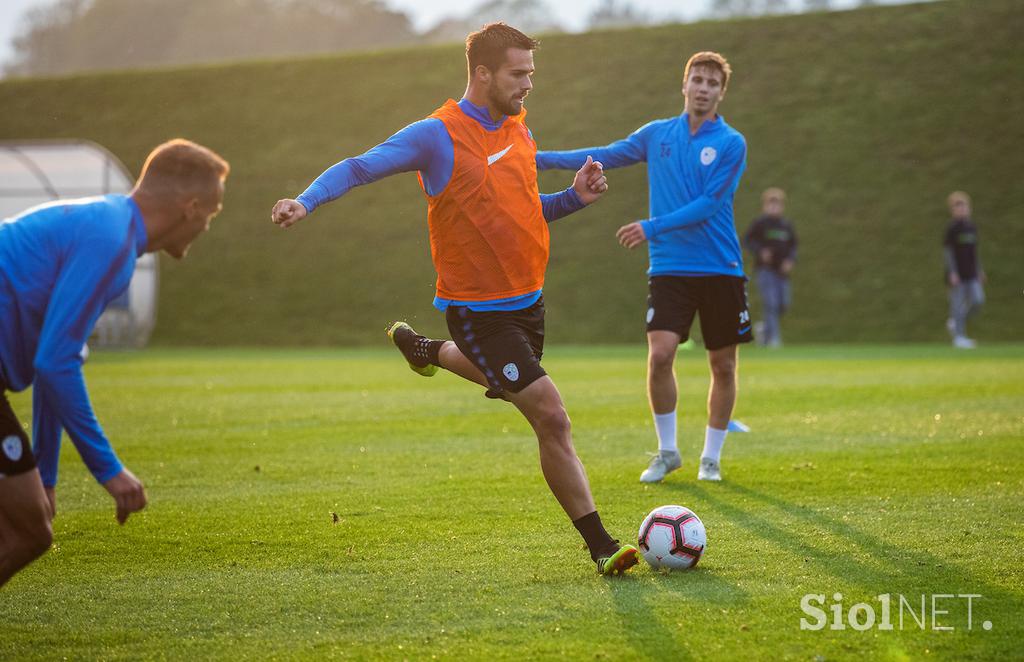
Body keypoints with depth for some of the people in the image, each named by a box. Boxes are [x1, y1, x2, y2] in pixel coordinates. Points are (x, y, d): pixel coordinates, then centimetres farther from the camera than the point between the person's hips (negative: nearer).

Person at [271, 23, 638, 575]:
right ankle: (602, 548, -5)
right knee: (551, 417, -14)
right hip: (478, 311, -8)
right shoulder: (437, 136, -16)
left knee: (508, 386, 34)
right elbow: (359, 168, -16)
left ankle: (424, 350, 61)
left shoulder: (519, 131, 7)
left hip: (527, 300, 8)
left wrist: (574, 197, 1)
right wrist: (307, 199, -34)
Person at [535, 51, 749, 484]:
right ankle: (667, 452, 3)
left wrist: (653, 227, -18)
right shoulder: (657, 134, 7)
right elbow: (603, 156, 12)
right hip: (669, 268, 2)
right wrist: (540, 158, 7)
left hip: (720, 270, -1)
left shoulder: (730, 143, -4)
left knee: (723, 365, 3)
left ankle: (711, 458, 18)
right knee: (659, 354, -14)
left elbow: (708, 205, -12)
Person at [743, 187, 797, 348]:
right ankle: (773, 336, -12)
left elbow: (793, 245, 17)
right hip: (765, 269, -5)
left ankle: (765, 329, 25)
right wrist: (760, 252, -17)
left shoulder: (787, 225, 11)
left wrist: (790, 260, -1)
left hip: (782, 270, 5)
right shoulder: (760, 223, -3)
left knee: (783, 304, 3)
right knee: (771, 303, -14)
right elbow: (747, 240, -2)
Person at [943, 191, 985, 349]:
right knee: (958, 303, -2)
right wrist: (952, 272, -18)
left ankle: (954, 323, 18)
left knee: (977, 300, -2)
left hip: (971, 273, 6)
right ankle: (959, 337, 5)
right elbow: (947, 251, -11)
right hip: (957, 274, -6)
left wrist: (979, 270, 19)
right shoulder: (952, 228, -9)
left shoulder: (972, 227, 11)